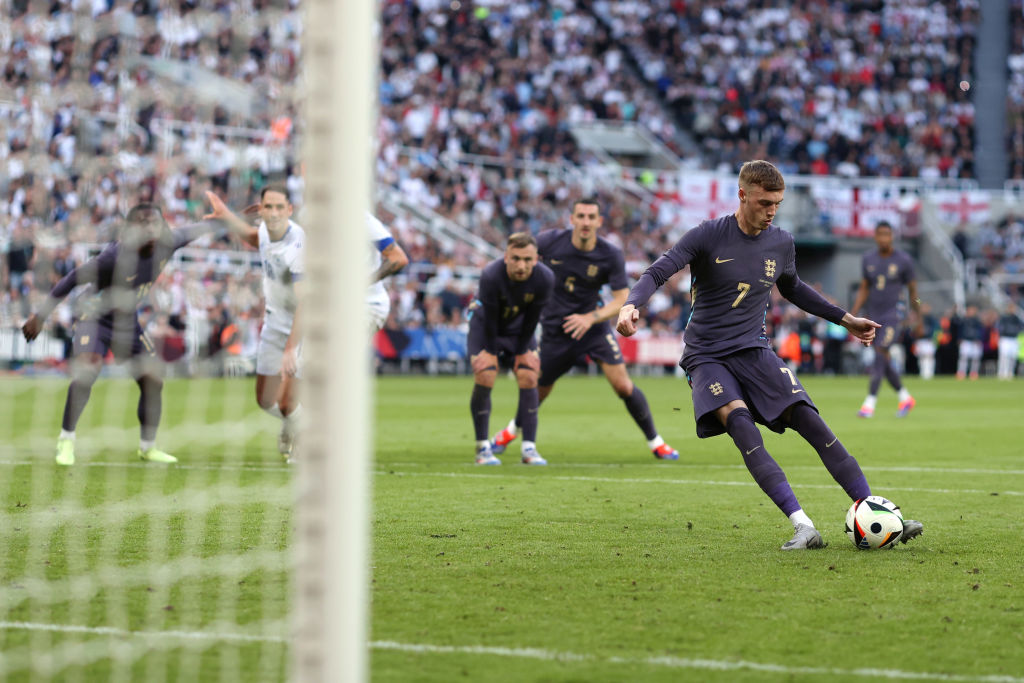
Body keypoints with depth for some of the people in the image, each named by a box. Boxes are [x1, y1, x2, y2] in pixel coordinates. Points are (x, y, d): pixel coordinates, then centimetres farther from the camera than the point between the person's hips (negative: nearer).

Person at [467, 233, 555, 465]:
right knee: (484, 377, -18)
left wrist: (521, 353, -9)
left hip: (519, 330, 3)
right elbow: (490, 321, -25)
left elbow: (531, 320, -14)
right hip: (485, 326, -3)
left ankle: (529, 448, -5)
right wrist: (492, 355, -18)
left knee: (529, 378, -9)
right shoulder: (491, 276, -35)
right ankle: (482, 448, -8)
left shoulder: (545, 278, -26)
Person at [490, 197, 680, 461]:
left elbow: (622, 300, -16)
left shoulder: (611, 255, -17)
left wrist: (591, 318, -30)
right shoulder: (550, 241, -16)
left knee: (622, 385, -14)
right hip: (554, 328, 1)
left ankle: (655, 442, 3)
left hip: (593, 325, -1)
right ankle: (511, 431, 44)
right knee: (539, 390, 12)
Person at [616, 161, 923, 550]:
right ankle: (803, 528, -36)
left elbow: (791, 288, 27)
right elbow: (656, 274, -12)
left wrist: (845, 319, 29)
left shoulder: (781, 244, 7)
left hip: (755, 352, 3)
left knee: (811, 423, -15)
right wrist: (631, 305, -32)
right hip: (706, 355, -3)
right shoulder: (709, 236, -7)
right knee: (741, 423, -30)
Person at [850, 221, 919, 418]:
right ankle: (905, 397, 26)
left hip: (894, 314, -5)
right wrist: (853, 313, 2)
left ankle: (870, 402, -22)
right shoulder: (868, 259, 6)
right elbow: (864, 289, 11)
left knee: (881, 353, -19)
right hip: (874, 315, 5)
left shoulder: (903, 260, -5)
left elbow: (912, 290, 2)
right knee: (884, 360, 7)